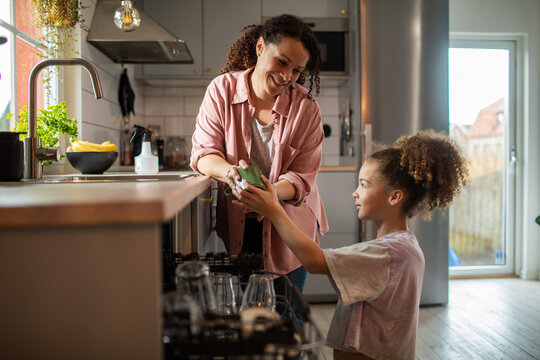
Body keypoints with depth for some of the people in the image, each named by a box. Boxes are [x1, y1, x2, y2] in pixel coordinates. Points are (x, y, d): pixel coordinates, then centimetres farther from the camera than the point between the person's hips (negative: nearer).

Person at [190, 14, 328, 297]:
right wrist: (229, 171, -34)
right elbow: (203, 152, -11)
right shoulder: (222, 89, -8)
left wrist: (272, 192, -36)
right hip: (236, 224, 1)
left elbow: (302, 178, -13)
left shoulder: (306, 107, -11)